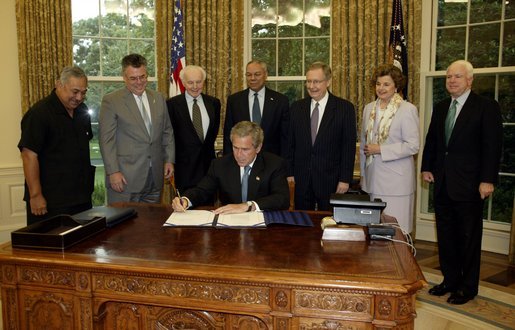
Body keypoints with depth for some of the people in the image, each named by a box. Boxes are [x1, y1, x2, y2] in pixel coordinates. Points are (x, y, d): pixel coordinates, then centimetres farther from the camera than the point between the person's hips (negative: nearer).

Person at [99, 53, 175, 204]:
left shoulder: (159, 98, 11)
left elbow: (167, 132, 16)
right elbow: (106, 140, -7)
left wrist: (169, 160, 8)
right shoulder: (111, 101, -4)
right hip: (125, 177, -4)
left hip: (155, 177, 4)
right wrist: (113, 172, -12)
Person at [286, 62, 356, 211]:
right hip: (301, 180, 3)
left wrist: (345, 179, -8)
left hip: (330, 180, -2)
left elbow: (349, 146, -4)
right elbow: (291, 143, 8)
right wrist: (289, 172, 4)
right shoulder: (297, 107, 6)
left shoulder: (345, 108, -4)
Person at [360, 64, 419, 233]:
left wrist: (380, 149, -15)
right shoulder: (369, 108, 11)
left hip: (396, 180, -5)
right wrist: (363, 173, 17)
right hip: (372, 178, 5)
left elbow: (413, 146, -12)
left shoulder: (408, 109, -7)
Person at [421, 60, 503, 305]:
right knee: (445, 235, 13)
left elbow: (492, 145, -11)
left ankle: (468, 287, 22)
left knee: (469, 237, 7)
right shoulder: (440, 108, 11)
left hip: (468, 184, -6)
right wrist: (426, 167, 6)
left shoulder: (487, 107, -7)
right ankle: (450, 280, 28)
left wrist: (487, 180, -15)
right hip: (442, 183, 6)